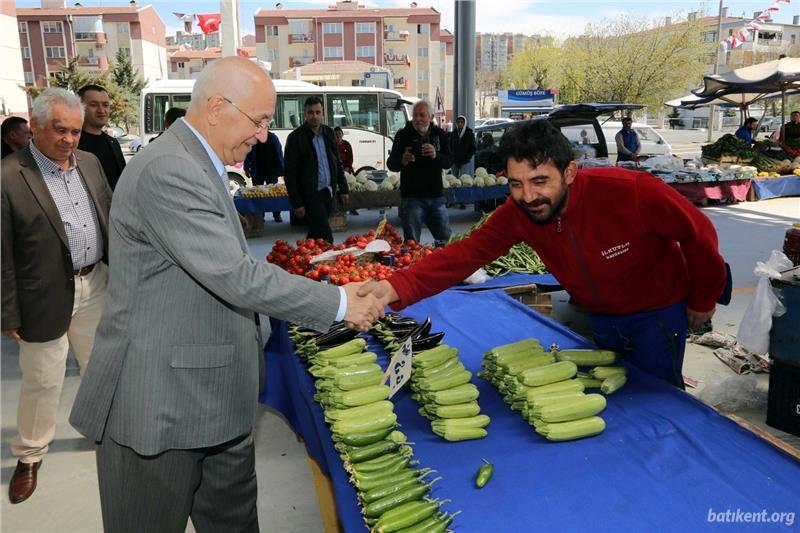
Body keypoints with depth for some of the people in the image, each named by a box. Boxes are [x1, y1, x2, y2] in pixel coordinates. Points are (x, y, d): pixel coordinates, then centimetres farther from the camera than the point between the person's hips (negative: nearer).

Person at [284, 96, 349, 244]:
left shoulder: (328, 132, 7)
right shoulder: (295, 137, -9)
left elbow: (337, 162, 16)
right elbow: (290, 173, -10)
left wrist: (343, 189, 11)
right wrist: (297, 203, -13)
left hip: (328, 192, 6)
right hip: (311, 194, -6)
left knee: (316, 234, 15)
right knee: (326, 237, -10)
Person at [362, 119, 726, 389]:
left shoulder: (629, 190, -34)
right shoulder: (516, 213, -20)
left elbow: (697, 232, -19)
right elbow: (466, 254, -29)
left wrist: (703, 300, -5)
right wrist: (398, 287, -45)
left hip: (657, 314, -4)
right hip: (599, 319, 5)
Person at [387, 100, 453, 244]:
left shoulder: (440, 134, 8)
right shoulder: (403, 135, 0)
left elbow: (449, 162, -1)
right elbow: (391, 164, -3)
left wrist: (436, 155, -24)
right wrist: (402, 161, -27)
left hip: (436, 196, 3)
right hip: (412, 196, -3)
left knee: (446, 239, 11)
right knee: (411, 242, -3)